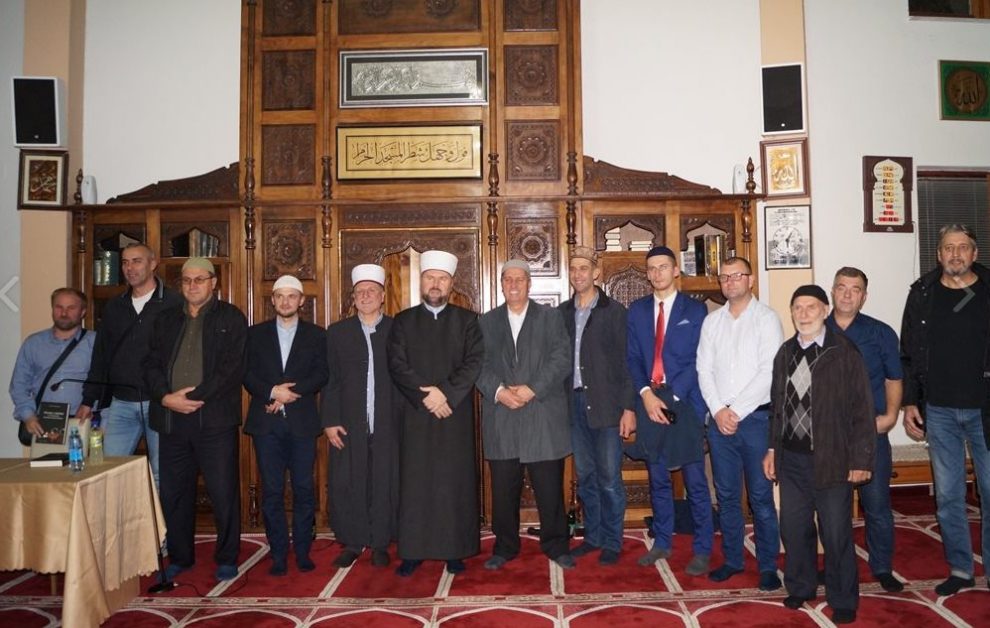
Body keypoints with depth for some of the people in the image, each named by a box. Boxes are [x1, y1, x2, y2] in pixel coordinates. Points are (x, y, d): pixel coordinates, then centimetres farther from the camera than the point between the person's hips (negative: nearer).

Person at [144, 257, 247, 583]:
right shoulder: (165, 320, 17)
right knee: (173, 492, 11)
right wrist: (166, 397, -7)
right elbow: (151, 366, 10)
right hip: (171, 418, 4)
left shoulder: (231, 318, 2)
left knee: (223, 492, -1)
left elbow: (232, 369, -8)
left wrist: (195, 396, -14)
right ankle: (180, 557, 27)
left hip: (214, 418, -4)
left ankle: (226, 558, 15)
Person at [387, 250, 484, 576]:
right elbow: (397, 365, -1)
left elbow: (474, 363, -3)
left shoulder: (467, 320, 7)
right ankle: (412, 550, 13)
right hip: (415, 415, 1)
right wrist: (425, 396, -12)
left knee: (454, 481, 3)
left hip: (456, 414, 0)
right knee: (415, 482, 3)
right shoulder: (403, 321, 9)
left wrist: (446, 393, -15)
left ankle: (455, 550, 12)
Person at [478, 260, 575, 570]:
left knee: (550, 487, 4)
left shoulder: (550, 317, 7)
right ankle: (505, 546, 23)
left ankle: (556, 545, 20)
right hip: (501, 419, 2)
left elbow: (561, 359, -3)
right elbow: (479, 365, 5)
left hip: (543, 417, -2)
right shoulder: (487, 321, 13)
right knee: (503, 489, 8)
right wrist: (499, 391, -12)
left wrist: (532, 389, -13)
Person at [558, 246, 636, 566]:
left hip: (605, 405, -4)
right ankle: (592, 536, 26)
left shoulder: (614, 311, -3)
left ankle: (611, 542, 16)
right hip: (574, 404, 4)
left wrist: (629, 408, -10)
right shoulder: (563, 313, 10)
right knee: (585, 477, 13)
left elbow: (626, 361, -5)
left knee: (609, 479, 2)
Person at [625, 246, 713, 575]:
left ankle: (702, 550, 14)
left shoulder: (695, 309, 1)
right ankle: (662, 543, 26)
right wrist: (646, 393, -8)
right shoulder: (637, 310, 10)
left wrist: (671, 397, -12)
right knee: (657, 479, 13)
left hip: (684, 402, -3)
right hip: (648, 401, 3)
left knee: (695, 480, 2)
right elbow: (632, 358, 6)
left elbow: (697, 360, -5)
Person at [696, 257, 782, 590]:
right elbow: (704, 370, 6)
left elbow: (769, 372, -11)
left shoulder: (766, 318, -3)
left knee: (761, 495, 2)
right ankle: (732, 559, 24)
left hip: (756, 416, -4)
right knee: (726, 494, 11)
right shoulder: (712, 321, 9)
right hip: (719, 418, 4)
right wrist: (718, 411, -6)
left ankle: (768, 565, 15)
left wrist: (736, 411, -13)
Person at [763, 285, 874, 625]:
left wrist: (861, 459, -10)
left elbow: (863, 411, -8)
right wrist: (772, 448, 13)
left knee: (836, 534, 6)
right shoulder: (785, 353, 8)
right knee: (793, 529, 13)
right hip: (791, 457, 5)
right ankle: (800, 588, 33)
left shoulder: (844, 352, -8)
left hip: (831, 459, -4)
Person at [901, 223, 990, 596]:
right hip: (939, 411, 2)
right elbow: (908, 354, 6)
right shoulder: (922, 293, 4)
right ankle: (960, 569, 23)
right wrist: (909, 403, 2)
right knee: (948, 495, 9)